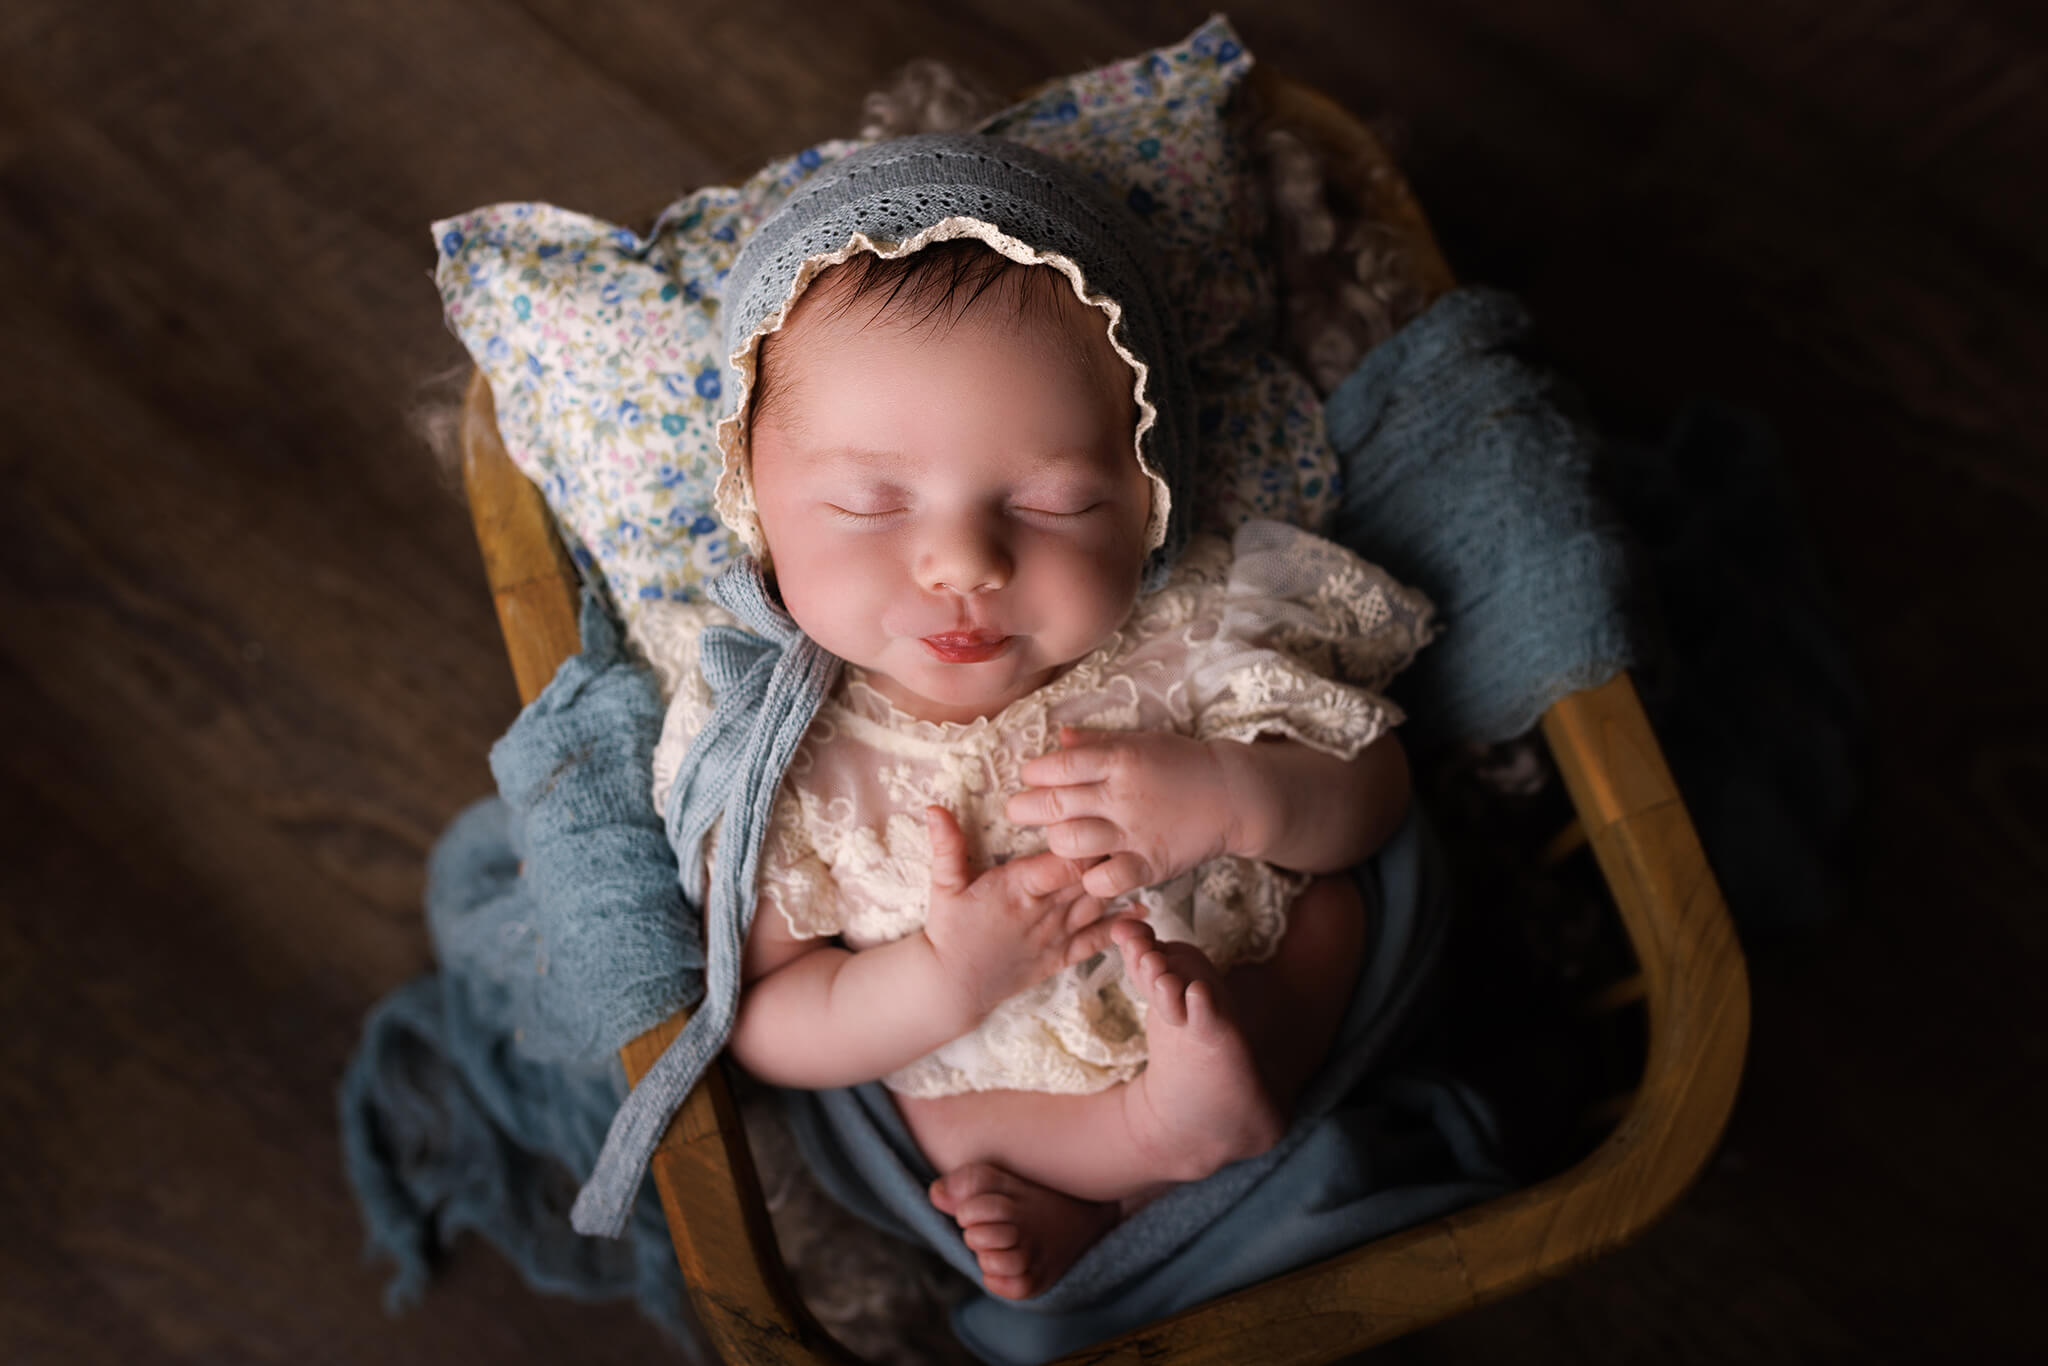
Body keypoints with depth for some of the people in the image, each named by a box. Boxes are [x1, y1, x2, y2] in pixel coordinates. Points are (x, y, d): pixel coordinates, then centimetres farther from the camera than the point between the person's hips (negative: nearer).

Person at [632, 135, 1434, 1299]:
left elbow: (1377, 789, -10)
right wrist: (945, 977, -37)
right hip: (943, 1064, -2)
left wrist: (1234, 795, -33)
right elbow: (760, 1022, -19)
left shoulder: (1192, 629, -23)